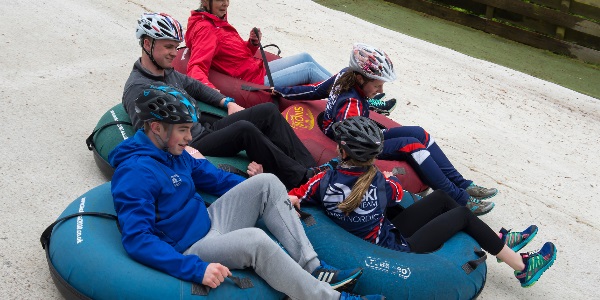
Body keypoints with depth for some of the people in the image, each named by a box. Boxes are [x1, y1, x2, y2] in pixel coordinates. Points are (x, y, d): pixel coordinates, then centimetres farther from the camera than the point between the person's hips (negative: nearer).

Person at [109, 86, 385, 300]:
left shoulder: (171, 152, 8)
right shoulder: (136, 173, -21)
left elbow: (213, 178, 18)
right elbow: (136, 240, -28)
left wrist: (276, 199, 15)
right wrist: (197, 269, -35)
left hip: (209, 225, 10)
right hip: (188, 250, -10)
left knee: (267, 183, -2)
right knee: (254, 240, -34)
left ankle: (313, 269, -9)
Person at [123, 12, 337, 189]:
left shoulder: (167, 72, 13)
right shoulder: (137, 88, -15)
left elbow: (194, 86, 29)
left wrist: (227, 102, 18)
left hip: (205, 130, 10)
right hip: (192, 147, -9)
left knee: (269, 111, -5)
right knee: (245, 129, -32)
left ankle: (310, 168, -12)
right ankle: (303, 180, -23)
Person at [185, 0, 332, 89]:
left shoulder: (218, 22, 9)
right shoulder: (205, 29, -19)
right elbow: (196, 68, -31)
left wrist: (253, 42, -7)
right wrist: (211, 89, -52)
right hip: (255, 81, -10)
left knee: (305, 57, 14)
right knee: (310, 69, -6)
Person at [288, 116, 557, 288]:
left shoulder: (326, 180, -19)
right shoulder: (376, 182, -26)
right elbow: (396, 193, 0)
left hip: (381, 235, 6)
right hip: (398, 249, -6)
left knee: (442, 198, 15)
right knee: (462, 214, 7)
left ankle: (500, 241, 33)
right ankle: (522, 267, 24)